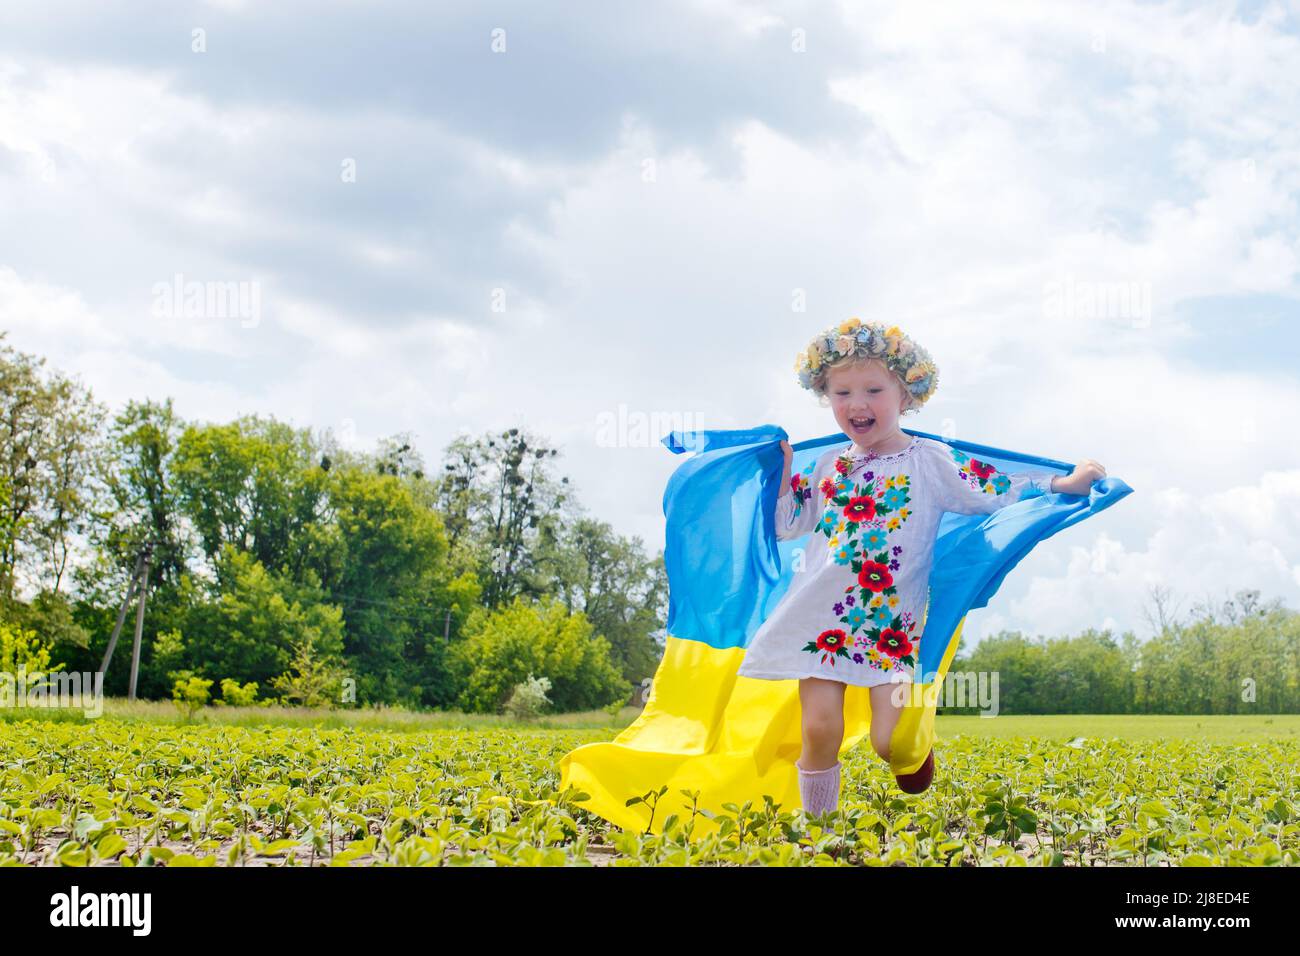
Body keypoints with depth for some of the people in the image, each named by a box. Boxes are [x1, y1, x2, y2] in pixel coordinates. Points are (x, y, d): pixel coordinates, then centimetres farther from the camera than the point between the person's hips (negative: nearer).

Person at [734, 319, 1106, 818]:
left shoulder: (930, 460, 0)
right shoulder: (828, 465, 11)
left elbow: (993, 493, 0)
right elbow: (786, 524, 20)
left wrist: (1066, 481, -5)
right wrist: (783, 467, 12)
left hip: (892, 624, -3)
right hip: (822, 619, 3)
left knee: (889, 741, -11)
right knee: (819, 730, -6)